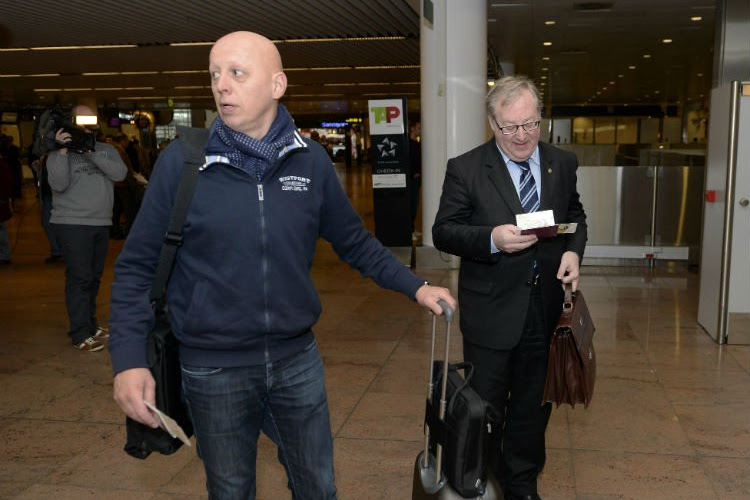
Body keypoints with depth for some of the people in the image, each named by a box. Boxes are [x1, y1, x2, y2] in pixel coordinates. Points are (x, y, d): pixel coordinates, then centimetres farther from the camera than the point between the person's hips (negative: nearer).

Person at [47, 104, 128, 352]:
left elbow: (120, 173, -8)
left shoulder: (106, 150, 10)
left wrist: (91, 153, -14)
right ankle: (80, 334, -5)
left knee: (94, 277, 13)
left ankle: (90, 324, 25)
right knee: (80, 278, -9)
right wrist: (62, 150, -19)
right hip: (72, 224, -5)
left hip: (101, 224, 5)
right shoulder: (59, 153, -1)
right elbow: (59, 184, -16)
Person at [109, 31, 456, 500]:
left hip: (297, 359, 2)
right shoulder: (182, 160, -10)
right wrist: (129, 358, -14)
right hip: (213, 369, -1)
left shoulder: (310, 160, -3)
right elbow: (138, 265, -5)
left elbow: (354, 241, 8)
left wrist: (415, 286, 0)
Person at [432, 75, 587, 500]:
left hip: (546, 308, 4)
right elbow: (443, 231, -9)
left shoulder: (563, 164, 3)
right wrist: (492, 239, -26)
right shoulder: (465, 169, -9)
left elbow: (576, 215, 16)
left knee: (534, 405, 18)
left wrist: (573, 250, -5)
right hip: (492, 312, -4)